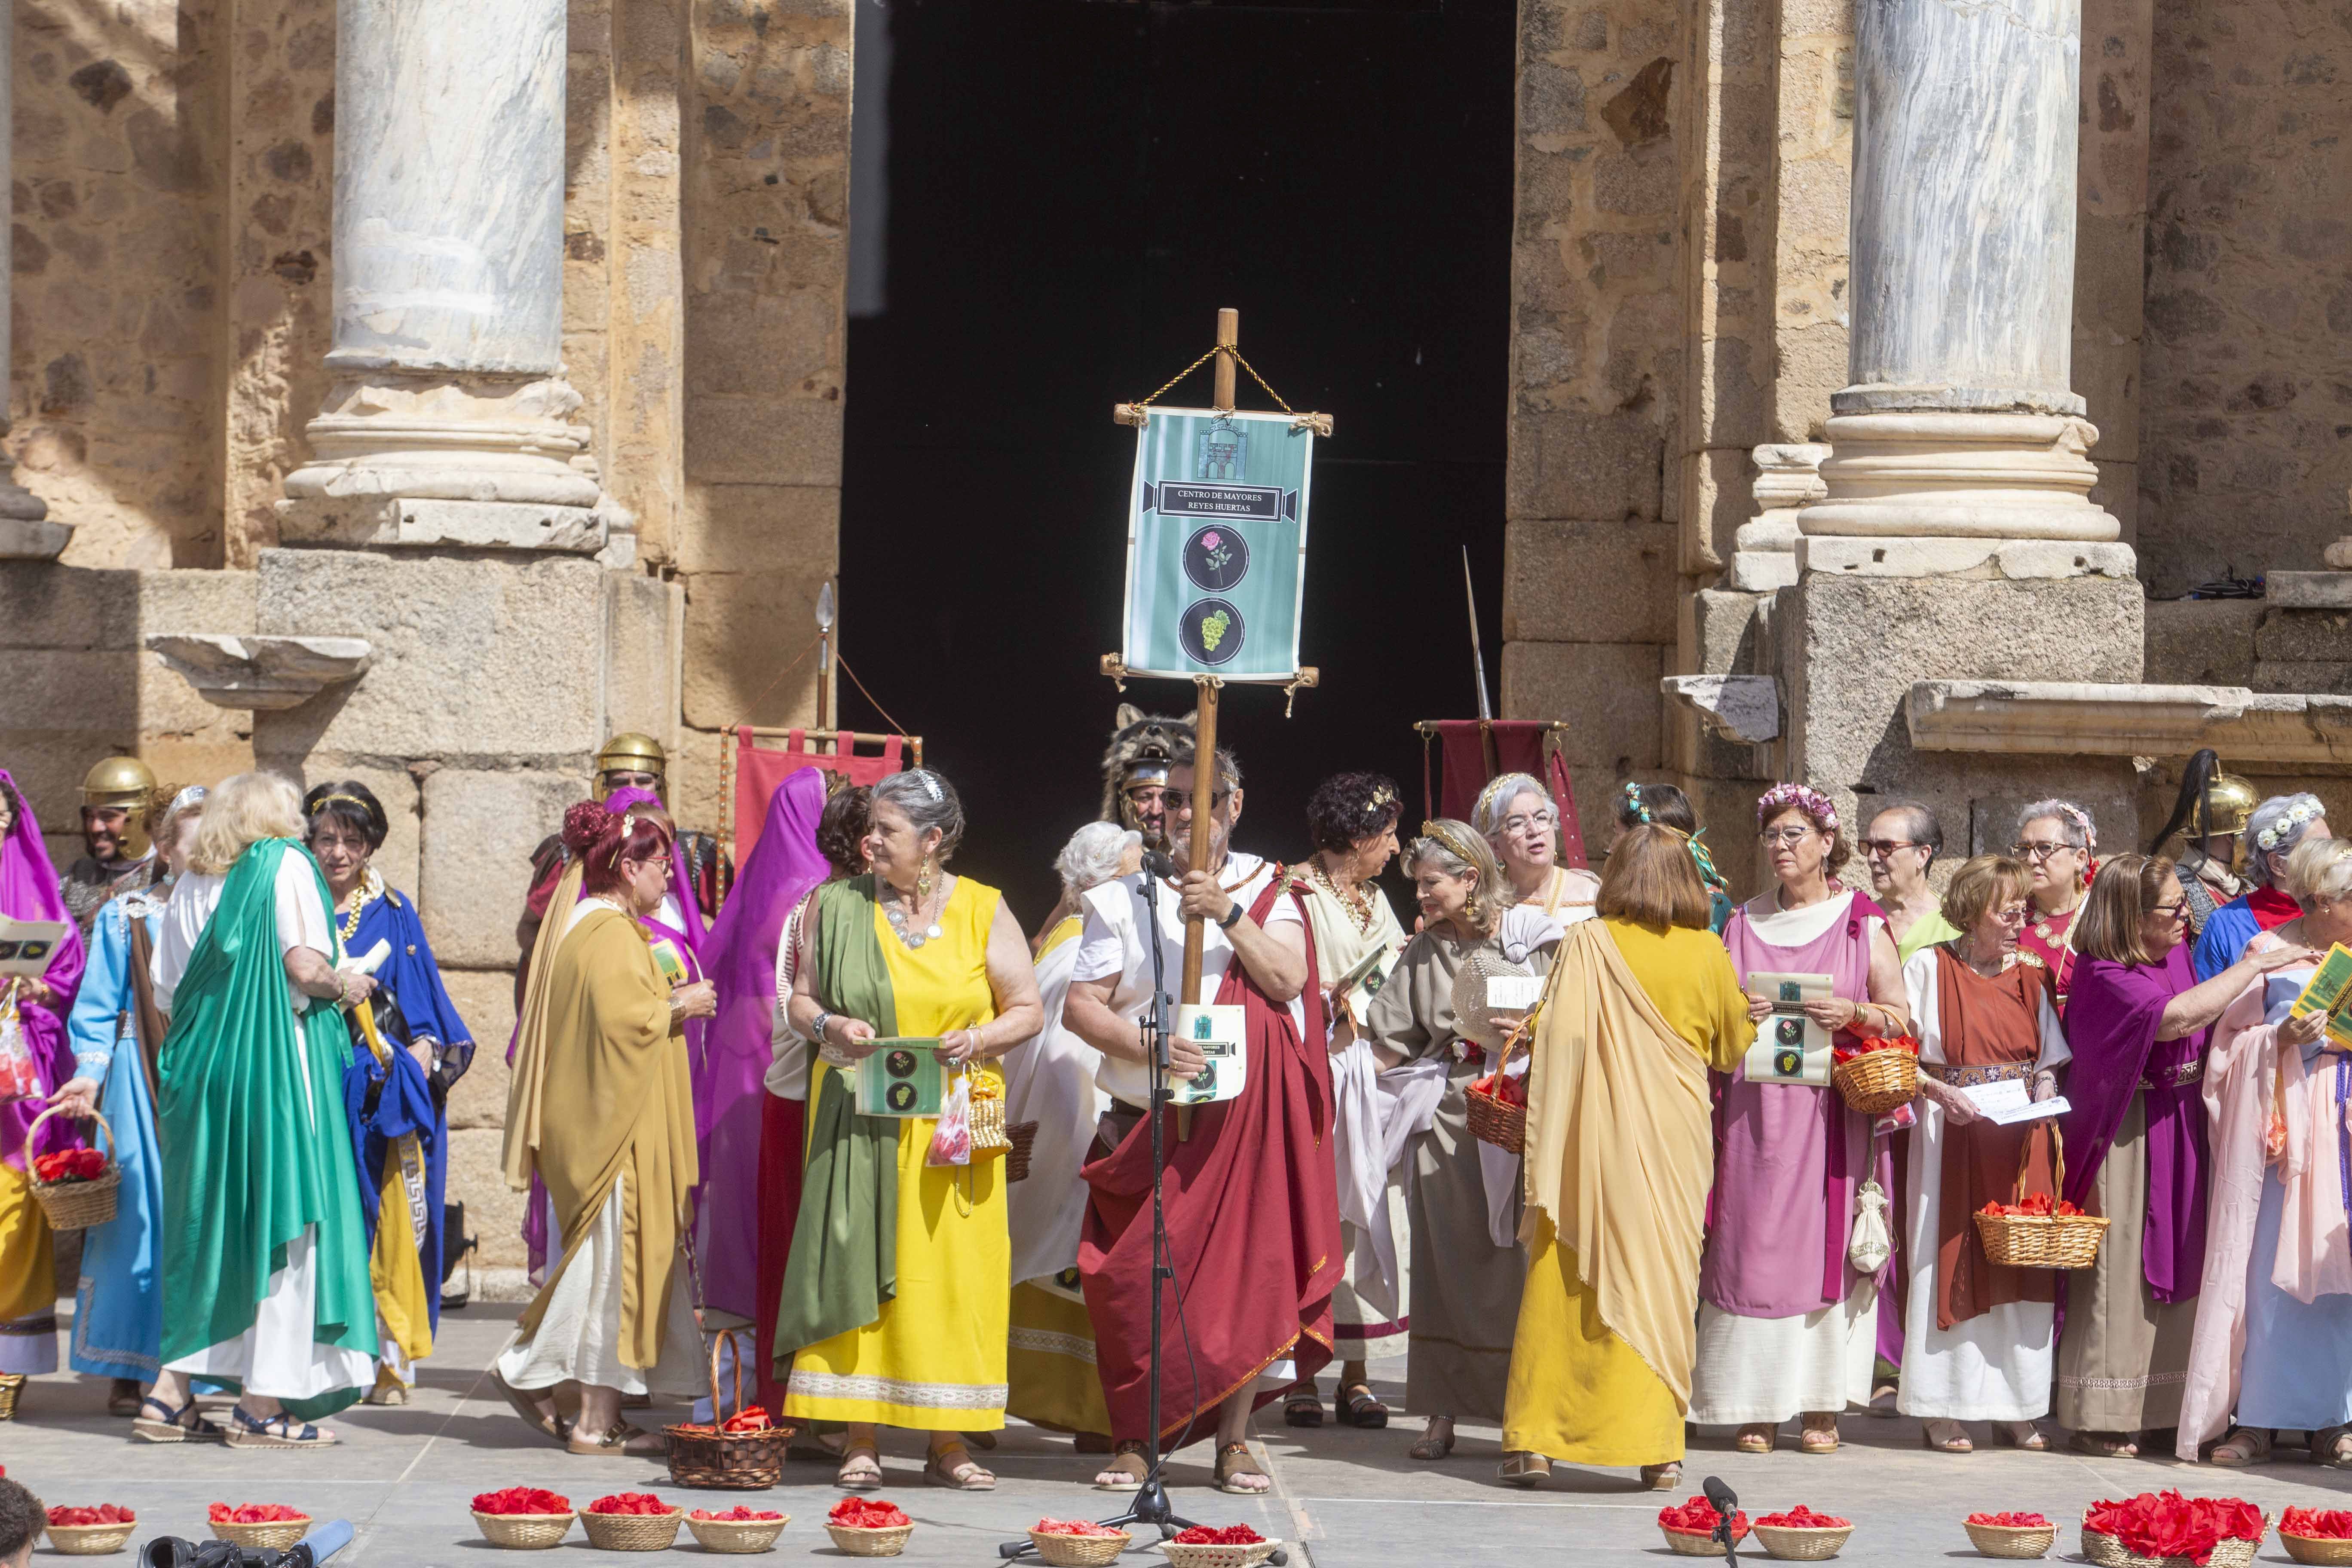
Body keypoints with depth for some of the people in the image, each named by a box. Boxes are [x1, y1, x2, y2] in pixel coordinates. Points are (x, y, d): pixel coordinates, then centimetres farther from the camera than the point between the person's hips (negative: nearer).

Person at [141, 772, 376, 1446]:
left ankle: (171, 1391, 9)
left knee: (205, 1223, 12)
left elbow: (167, 994, 12)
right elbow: (304, 966, -14)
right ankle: (263, 1403, -4)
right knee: (279, 1223, -2)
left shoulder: (191, 884, 14)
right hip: (276, 1063, -6)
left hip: (200, 1068, 6)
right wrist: (343, 986, 4)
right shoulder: (286, 864, -2)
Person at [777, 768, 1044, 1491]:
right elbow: (801, 999, 11)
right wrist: (830, 1026, -10)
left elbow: (1028, 1010, 7)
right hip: (857, 1123, 0)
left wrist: (976, 1039, -12)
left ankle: (948, 1444, 4)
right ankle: (860, 1441, -3)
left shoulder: (982, 910, 5)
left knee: (951, 1270, -2)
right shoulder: (837, 906, 7)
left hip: (951, 1125, 0)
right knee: (857, 1263, -6)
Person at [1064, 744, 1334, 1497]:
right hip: (1147, 1119, 0)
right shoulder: (1125, 898, 9)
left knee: (1248, 1269, -5)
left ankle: (1233, 1442, 3)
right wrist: (1144, 1048, -15)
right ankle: (1133, 1441, 0)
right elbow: (1079, 1004, 2)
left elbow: (1288, 980, -7)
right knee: (1137, 1279, -7)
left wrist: (1227, 914, -17)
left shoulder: (1268, 893, 10)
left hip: (1247, 1118, 0)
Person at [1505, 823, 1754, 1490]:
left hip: (1598, 1133, -2)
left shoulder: (1587, 945, -6)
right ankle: (1658, 1446, 5)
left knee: (1565, 1281, 4)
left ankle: (1538, 1441, 4)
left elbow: (1559, 1036, -12)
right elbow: (1733, 1046, 15)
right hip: (1678, 1136, 2)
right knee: (1663, 1278, 7)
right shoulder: (1706, 953, 2)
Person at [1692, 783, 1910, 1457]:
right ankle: (1757, 1407, -3)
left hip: (1831, 1108, -2)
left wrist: (1853, 1014, -13)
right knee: (1753, 1245, -5)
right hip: (1754, 1106, 2)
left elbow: (1901, 1017, 6)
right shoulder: (1743, 923, 15)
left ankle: (1822, 1407, -2)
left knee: (1826, 1244, -6)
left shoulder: (1862, 923, 7)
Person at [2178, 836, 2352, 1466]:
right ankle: (2257, 1421, -1)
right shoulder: (2268, 951, 4)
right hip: (2282, 1118, -2)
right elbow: (2232, 1039, 3)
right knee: (2270, 1267, -4)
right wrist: (2281, 1038, -14)